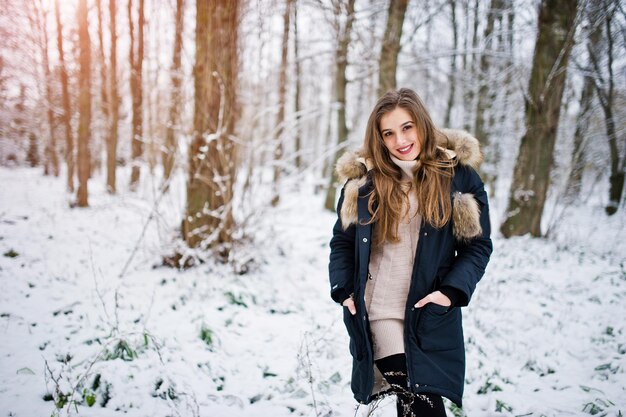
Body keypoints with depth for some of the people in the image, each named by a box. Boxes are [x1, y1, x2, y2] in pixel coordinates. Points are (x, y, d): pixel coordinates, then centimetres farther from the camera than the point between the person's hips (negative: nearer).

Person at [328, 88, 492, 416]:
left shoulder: (459, 176, 0)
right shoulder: (364, 179, 3)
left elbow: (478, 245, 3)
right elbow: (342, 239, 12)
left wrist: (452, 291, -11)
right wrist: (343, 290, 0)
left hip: (430, 316, 0)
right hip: (377, 313, 0)